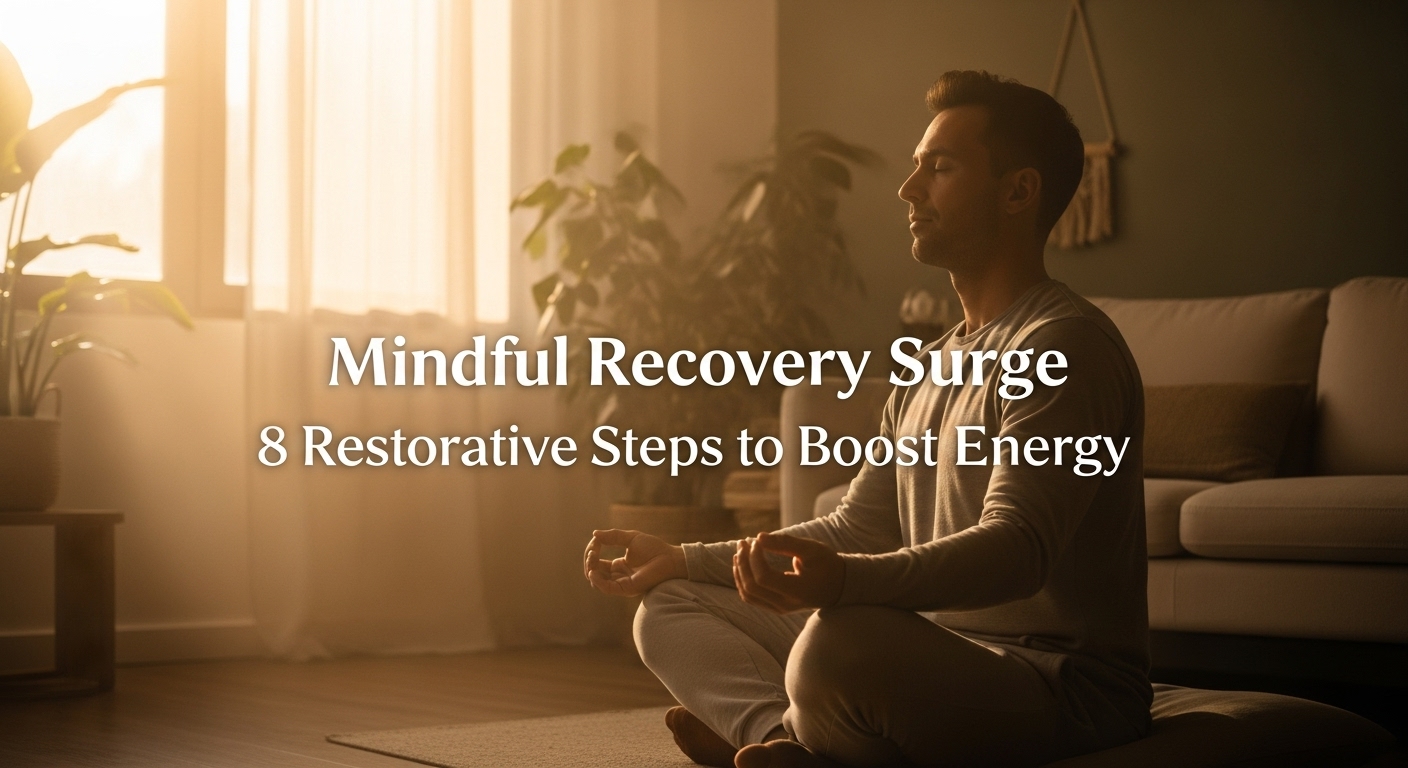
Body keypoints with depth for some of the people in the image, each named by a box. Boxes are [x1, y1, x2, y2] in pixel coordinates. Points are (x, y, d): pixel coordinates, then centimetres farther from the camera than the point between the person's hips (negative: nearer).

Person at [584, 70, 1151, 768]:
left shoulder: (1063, 345, -12)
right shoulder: (932, 366, 19)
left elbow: (1015, 548, -26)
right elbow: (856, 530, 22)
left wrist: (842, 581, -43)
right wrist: (681, 560, 16)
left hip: (1065, 686, -9)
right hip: (939, 655, 10)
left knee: (843, 642, -39)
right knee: (670, 610, 8)